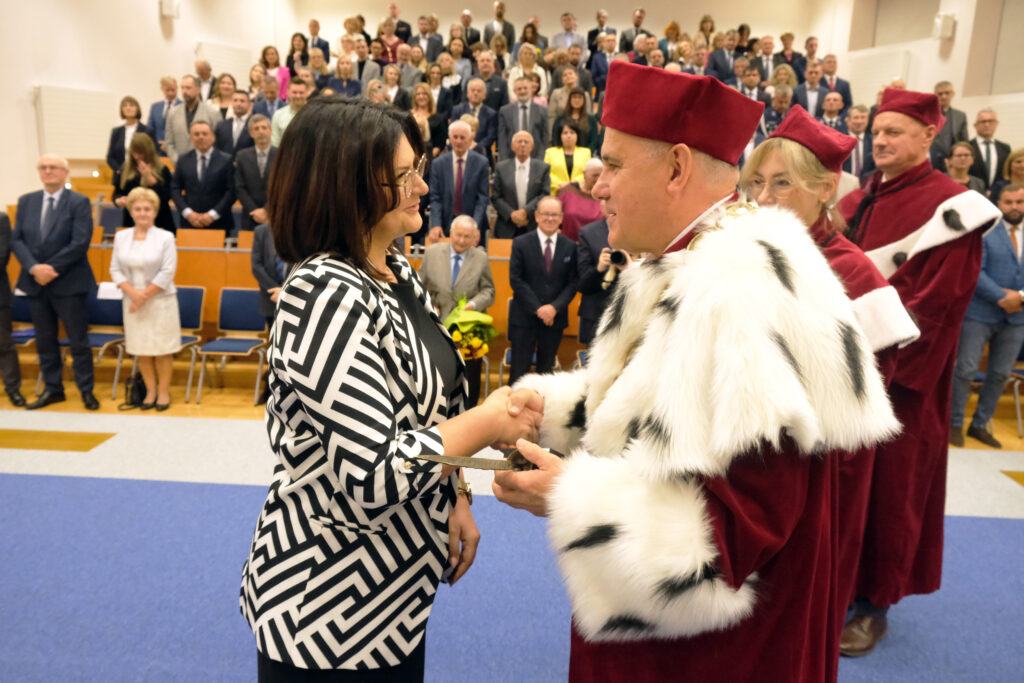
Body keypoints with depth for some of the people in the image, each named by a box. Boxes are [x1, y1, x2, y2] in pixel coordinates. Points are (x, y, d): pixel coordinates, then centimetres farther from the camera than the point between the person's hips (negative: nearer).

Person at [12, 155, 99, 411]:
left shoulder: (79, 202, -5)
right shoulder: (26, 201, 10)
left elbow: (80, 243, -14)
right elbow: (17, 239, 4)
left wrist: (51, 269, -16)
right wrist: (34, 268, -13)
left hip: (68, 283, -5)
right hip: (35, 283, 5)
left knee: (78, 340, 3)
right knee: (44, 340, 12)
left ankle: (86, 390, 13)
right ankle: (52, 389, 24)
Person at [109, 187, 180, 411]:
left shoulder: (165, 237, -4)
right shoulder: (121, 237, 7)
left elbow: (167, 272, -10)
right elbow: (115, 269, 4)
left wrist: (145, 295, -14)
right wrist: (132, 292, -12)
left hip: (160, 301, -3)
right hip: (132, 301, 4)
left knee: (161, 350, 1)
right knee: (141, 350, 8)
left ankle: (164, 391, 13)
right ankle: (151, 391, 19)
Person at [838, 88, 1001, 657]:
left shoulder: (949, 206, -10)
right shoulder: (855, 202, 11)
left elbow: (938, 302, -16)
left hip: (898, 377, -6)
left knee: (886, 485, 5)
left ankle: (875, 604, 22)